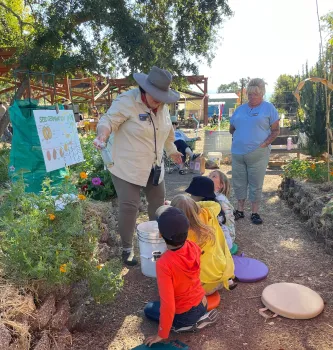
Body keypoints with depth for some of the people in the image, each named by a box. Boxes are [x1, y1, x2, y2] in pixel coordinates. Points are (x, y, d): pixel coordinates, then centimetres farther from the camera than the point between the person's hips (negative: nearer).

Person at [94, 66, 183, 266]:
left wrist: (172, 151, 30)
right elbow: (108, 120, -18)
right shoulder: (126, 101, -15)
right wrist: (102, 136, -39)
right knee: (129, 208, -3)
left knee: (159, 204, 16)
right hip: (128, 168, -7)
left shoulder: (162, 106, 7)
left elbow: (168, 131, 21)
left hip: (154, 167, 7)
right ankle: (127, 249, 19)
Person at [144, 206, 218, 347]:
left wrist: (161, 334, -15)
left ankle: (190, 325, 3)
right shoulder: (193, 246, -18)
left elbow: (168, 305, -29)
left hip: (185, 314, -6)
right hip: (202, 303, 6)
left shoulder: (163, 264, -34)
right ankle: (199, 317, 12)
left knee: (148, 309, 20)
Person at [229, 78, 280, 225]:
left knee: (256, 185, 3)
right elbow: (232, 128, 21)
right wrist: (239, 138, 6)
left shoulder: (268, 108, 1)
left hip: (258, 154, -4)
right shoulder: (240, 109, 13)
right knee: (239, 183, 10)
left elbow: (276, 130, -1)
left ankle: (255, 213, 15)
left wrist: (265, 143, -12)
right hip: (237, 153, 4)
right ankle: (240, 210, 23)